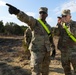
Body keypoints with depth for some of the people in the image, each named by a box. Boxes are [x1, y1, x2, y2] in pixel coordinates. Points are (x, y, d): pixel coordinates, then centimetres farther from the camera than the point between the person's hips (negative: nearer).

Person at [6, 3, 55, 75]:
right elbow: (26, 18, -32)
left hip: (46, 51, 6)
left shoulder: (48, 26, 12)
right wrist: (17, 11, -53)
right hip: (36, 51, -6)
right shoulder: (34, 22, -9)